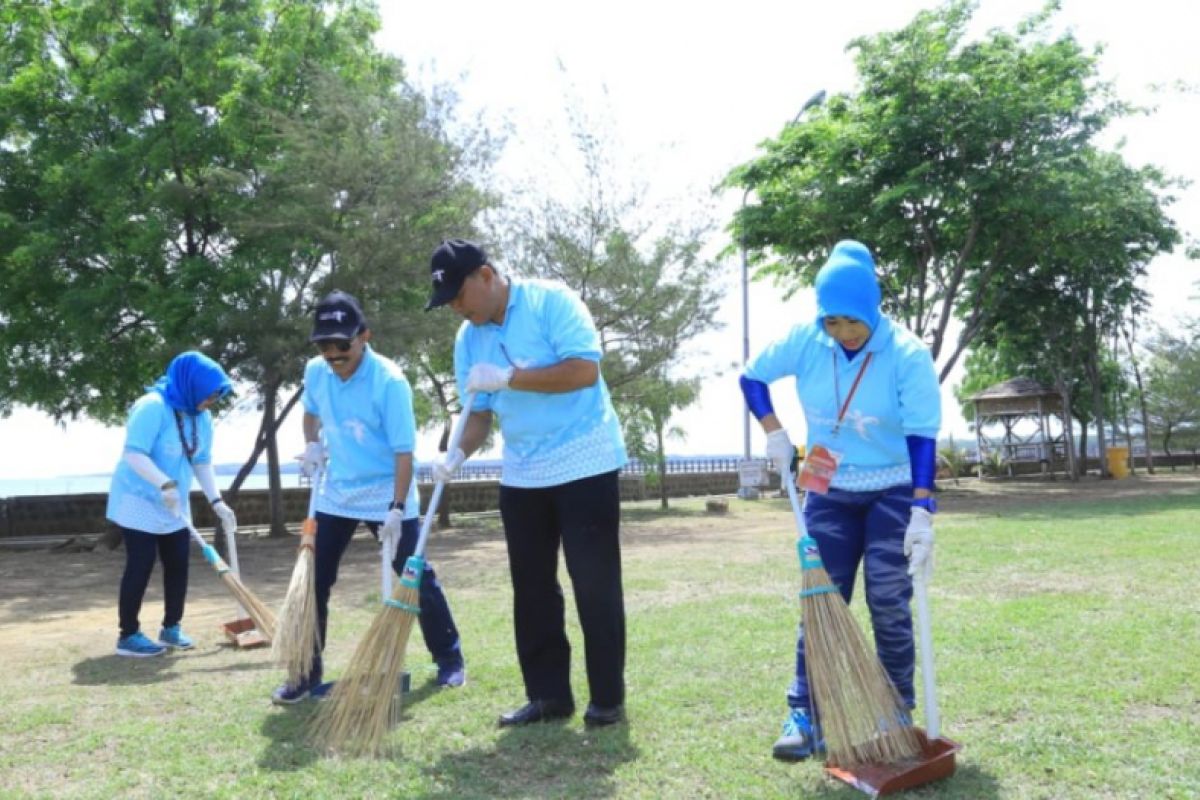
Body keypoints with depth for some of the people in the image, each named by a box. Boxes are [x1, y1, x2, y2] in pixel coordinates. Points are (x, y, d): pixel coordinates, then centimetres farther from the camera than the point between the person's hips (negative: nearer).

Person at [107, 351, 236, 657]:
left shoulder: (201, 417, 1)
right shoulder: (152, 406, -23)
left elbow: (202, 462, 4)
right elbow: (134, 455, -29)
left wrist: (217, 502, -4)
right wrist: (165, 484, -41)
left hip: (174, 507, 7)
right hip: (138, 502, -7)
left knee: (178, 564, 7)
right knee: (140, 566, -5)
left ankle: (171, 627, 20)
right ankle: (128, 635, 7)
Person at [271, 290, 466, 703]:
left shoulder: (389, 381, -22)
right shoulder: (315, 372, -5)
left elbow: (404, 451, -21)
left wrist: (396, 508, -26)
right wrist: (312, 445, -2)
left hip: (386, 497, -5)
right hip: (335, 495, 5)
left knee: (416, 578, 2)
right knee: (313, 582, 5)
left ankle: (449, 659, 19)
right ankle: (308, 674, 18)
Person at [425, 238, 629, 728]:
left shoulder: (551, 302, -11)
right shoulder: (468, 339, 7)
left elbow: (585, 371, -22)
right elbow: (480, 409, 8)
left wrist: (508, 378, -23)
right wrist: (459, 454, -11)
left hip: (585, 465, -6)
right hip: (521, 475, 7)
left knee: (595, 585, -1)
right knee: (532, 589, 9)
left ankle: (608, 698, 11)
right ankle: (548, 695, 21)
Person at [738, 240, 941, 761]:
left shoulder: (908, 355, -21)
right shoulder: (804, 340, -12)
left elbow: (922, 437, -23)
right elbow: (752, 377, 2)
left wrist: (922, 512, -30)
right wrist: (774, 432, -11)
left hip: (894, 492, -2)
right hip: (828, 492, 3)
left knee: (889, 606, -1)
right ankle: (805, 714, 6)